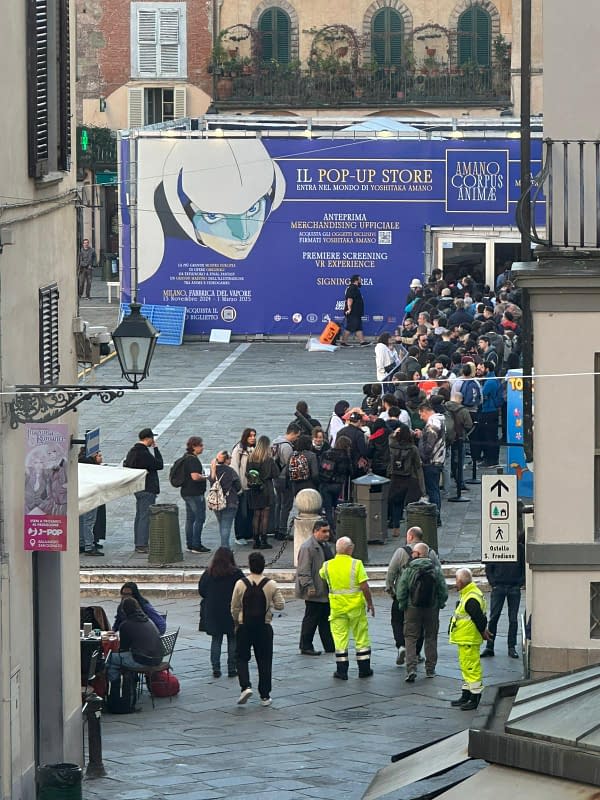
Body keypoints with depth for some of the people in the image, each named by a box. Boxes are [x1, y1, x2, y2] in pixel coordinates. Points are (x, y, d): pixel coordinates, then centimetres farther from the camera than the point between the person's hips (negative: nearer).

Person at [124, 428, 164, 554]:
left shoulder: (132, 451, 9)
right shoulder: (144, 454, -21)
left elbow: (125, 465, 17)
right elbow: (159, 465, -15)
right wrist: (155, 448, -9)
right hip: (147, 489, -10)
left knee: (140, 516, 15)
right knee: (145, 516, -7)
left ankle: (138, 543, 20)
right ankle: (142, 545, -8)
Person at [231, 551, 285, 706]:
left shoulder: (241, 584, -8)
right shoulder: (271, 585, -7)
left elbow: (234, 608, -1)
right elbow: (280, 606, -5)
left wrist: (236, 623, 15)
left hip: (244, 627, -1)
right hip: (264, 627, 1)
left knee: (242, 658, 12)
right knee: (264, 661, 9)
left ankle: (245, 686, -10)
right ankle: (264, 696, 11)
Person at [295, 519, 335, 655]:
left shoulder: (325, 545, 15)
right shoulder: (307, 547, -15)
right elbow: (304, 571, -19)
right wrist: (309, 587, -23)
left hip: (326, 591, 9)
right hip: (314, 592, -9)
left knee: (326, 619, 12)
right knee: (311, 619, -1)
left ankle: (330, 646, 16)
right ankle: (306, 647, 8)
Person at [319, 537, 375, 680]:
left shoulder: (328, 566, -2)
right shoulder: (356, 564, -12)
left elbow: (321, 574, 21)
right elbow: (365, 587, -13)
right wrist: (370, 603, -1)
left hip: (337, 607, 2)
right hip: (356, 606, -2)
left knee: (340, 638, 7)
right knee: (361, 638, 11)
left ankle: (342, 671, 6)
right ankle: (364, 669, 15)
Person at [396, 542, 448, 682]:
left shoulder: (408, 571, -10)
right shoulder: (436, 571, -2)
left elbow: (401, 592, -11)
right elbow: (444, 592, -1)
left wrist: (402, 605, 4)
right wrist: (440, 604, 14)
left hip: (412, 609, -2)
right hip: (432, 609, 2)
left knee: (410, 638, 2)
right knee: (431, 638, 14)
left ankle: (411, 668, -13)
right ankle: (430, 669, 18)